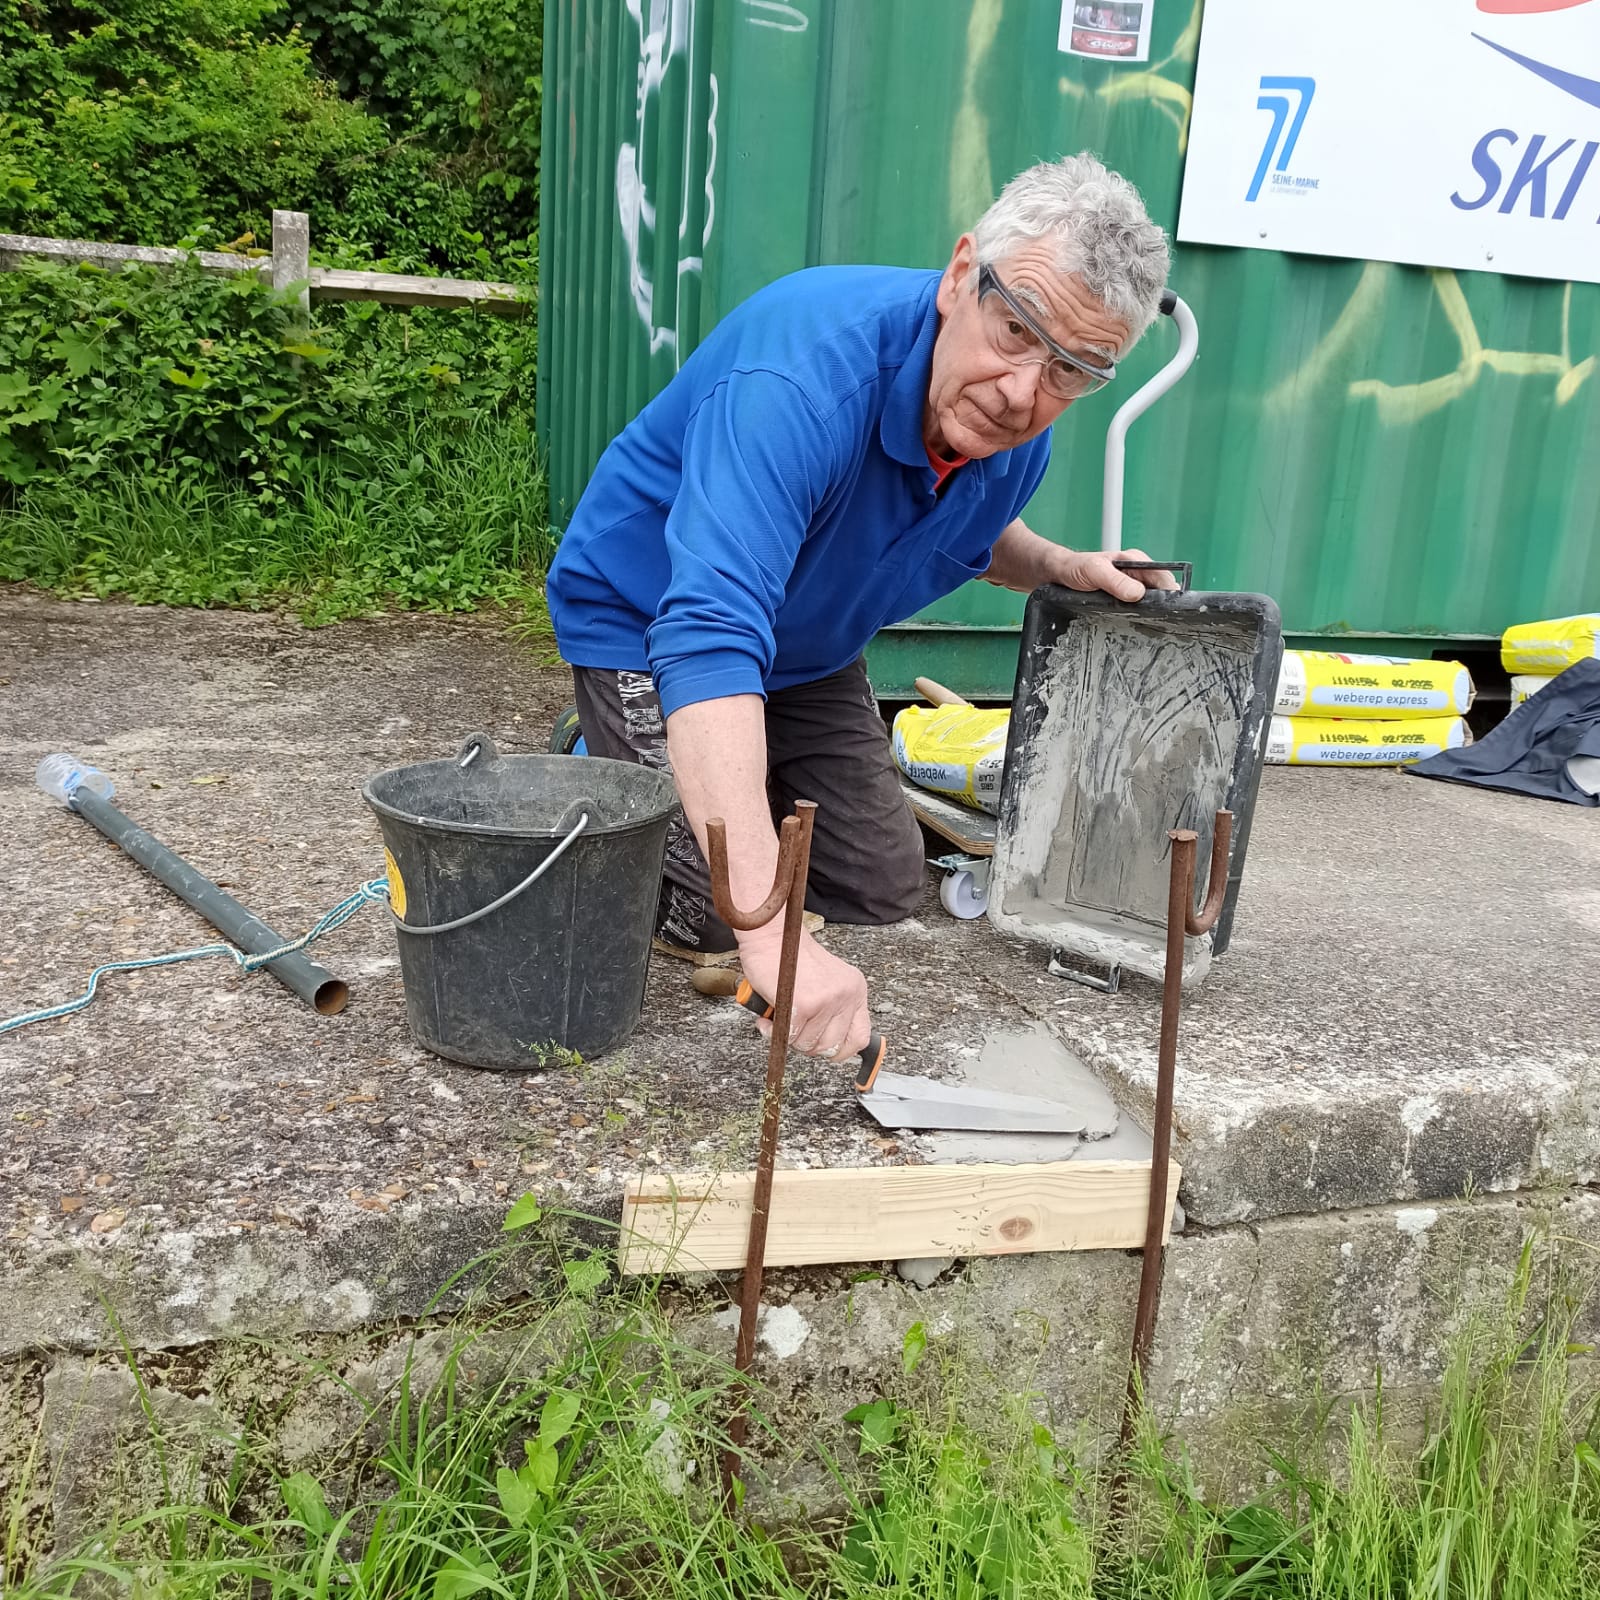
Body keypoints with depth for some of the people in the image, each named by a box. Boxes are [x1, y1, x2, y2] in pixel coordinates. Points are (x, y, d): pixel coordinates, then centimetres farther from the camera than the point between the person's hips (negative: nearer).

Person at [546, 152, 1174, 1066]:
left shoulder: (1018, 433, -14)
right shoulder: (806, 374, -40)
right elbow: (706, 639, -52)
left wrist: (1065, 569, -11)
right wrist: (772, 935, -58)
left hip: (809, 653, 7)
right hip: (648, 624, -6)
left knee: (885, 888, 8)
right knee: (711, 915, -15)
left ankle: (722, 787, 33)